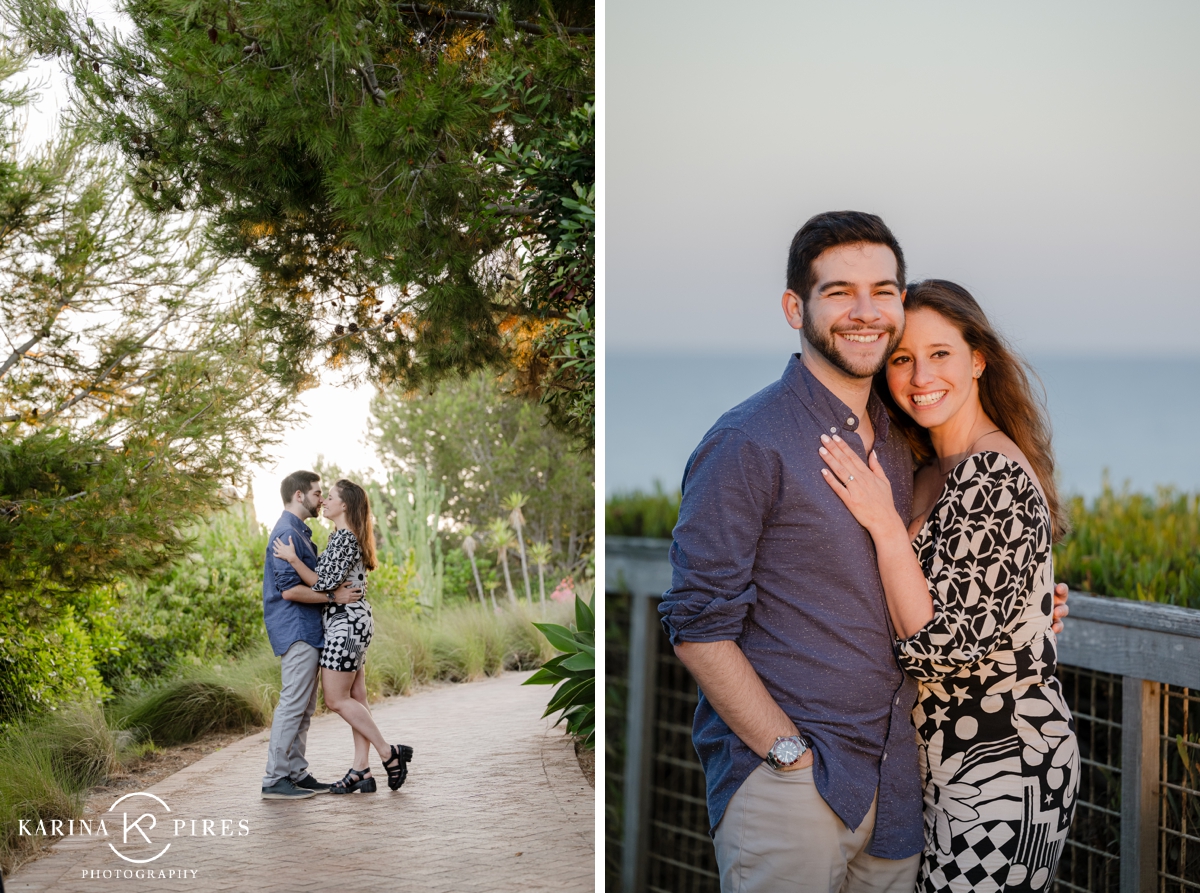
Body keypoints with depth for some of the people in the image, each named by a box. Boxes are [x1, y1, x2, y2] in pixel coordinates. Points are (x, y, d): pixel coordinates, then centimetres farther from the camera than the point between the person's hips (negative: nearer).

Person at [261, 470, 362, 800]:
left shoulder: (298, 532, 20)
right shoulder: (287, 533, -15)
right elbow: (290, 589, -22)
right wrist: (334, 596, -17)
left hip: (306, 630, 11)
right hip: (295, 631, -11)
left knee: (304, 707, 11)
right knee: (293, 704, -10)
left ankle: (296, 774, 15)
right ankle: (275, 780, -9)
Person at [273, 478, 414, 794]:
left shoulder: (344, 539, -16)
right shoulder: (345, 537, 15)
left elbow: (325, 583, -21)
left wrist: (293, 559, -21)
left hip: (345, 623, -10)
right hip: (352, 623, 10)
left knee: (336, 698, -6)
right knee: (355, 698, 7)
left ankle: (389, 753, -3)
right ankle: (361, 771, 7)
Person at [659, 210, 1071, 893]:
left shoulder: (897, 442, 12)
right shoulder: (747, 444, -11)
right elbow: (700, 625, -13)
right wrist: (792, 756, -16)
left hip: (896, 779, 7)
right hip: (785, 782, -7)